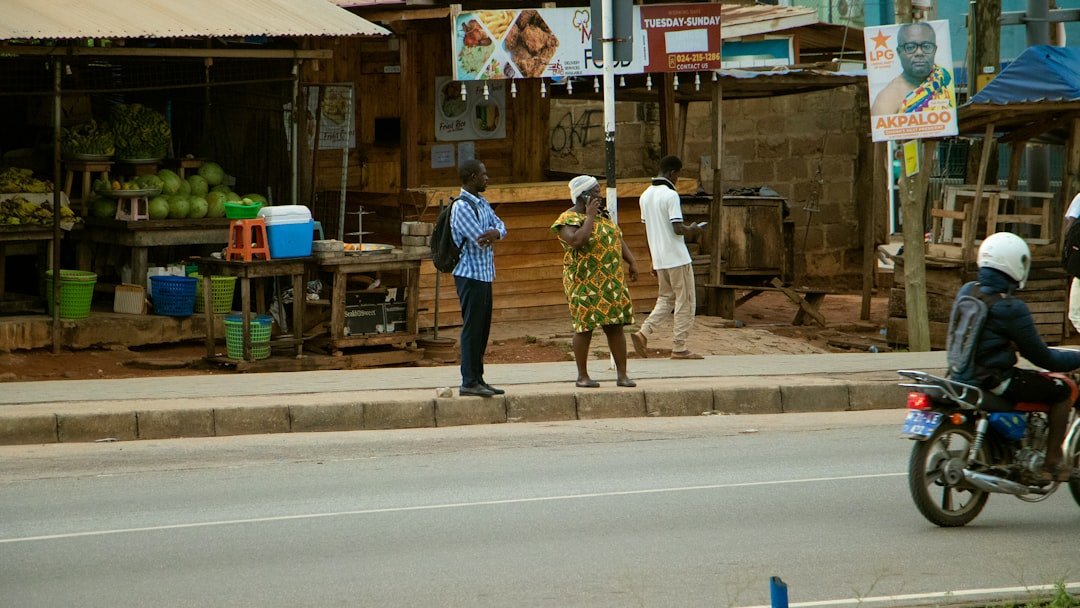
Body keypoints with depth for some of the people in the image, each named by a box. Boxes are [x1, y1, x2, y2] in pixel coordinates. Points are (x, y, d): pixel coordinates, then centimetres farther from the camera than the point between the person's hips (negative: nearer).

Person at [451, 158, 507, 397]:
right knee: (472, 328, -6)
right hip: (471, 276, -9)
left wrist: (495, 233, -12)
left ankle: (477, 378, 18)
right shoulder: (462, 207, -16)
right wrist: (491, 234, -1)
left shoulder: (482, 203, 14)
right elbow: (480, 240, -21)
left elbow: (500, 227, 10)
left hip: (484, 274, 9)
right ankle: (469, 382, -3)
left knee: (482, 329, 12)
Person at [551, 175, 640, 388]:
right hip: (584, 283, -6)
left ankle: (622, 374, 7)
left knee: (616, 326, 3)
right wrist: (589, 217, -19)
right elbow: (576, 240, -28)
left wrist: (631, 261, 11)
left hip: (612, 281, 7)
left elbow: (618, 239, 21)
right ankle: (582, 376, 8)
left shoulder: (603, 214, 14)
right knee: (585, 327, -2)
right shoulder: (568, 219, -10)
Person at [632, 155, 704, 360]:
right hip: (677, 258, -7)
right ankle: (679, 348, 2)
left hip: (659, 259, 7)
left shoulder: (645, 196, 10)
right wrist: (692, 229, 2)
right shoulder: (670, 195, -15)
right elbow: (678, 228, -21)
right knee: (685, 302, 2)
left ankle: (644, 332, -2)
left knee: (666, 299, 18)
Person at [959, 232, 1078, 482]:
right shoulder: (1010, 308, -19)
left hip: (963, 375, 9)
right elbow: (1040, 357, -12)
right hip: (996, 381, -9)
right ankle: (1052, 463, 4)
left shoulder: (966, 293, 4)